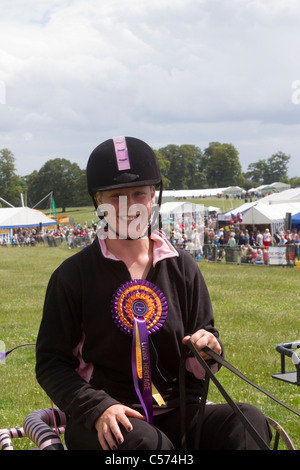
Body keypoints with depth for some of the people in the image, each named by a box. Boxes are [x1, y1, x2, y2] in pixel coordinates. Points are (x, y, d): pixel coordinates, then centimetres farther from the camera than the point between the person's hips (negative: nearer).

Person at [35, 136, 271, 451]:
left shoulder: (183, 268, 9)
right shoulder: (73, 274, 0)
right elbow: (52, 363, -1)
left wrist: (207, 350, -10)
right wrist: (98, 408, -18)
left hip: (177, 413, 4)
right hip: (104, 423, -3)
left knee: (248, 419, -26)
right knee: (148, 442, -37)